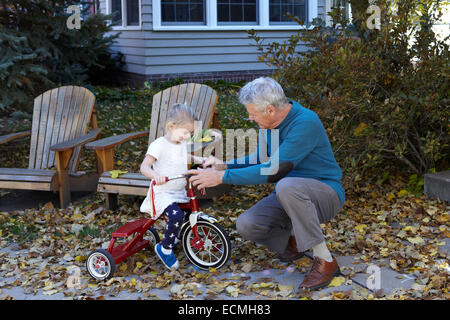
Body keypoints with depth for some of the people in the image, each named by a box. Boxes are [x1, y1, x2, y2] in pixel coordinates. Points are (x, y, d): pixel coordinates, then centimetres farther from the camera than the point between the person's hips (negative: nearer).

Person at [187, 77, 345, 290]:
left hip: (324, 194, -7)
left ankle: (325, 260, -25)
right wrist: (223, 165, 1)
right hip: (288, 196, 7)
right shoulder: (269, 123, 2)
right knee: (246, 225, -16)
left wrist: (223, 177, -27)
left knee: (287, 186, -40)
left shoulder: (305, 123, -25)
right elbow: (261, 159, 17)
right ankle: (293, 240, 13)